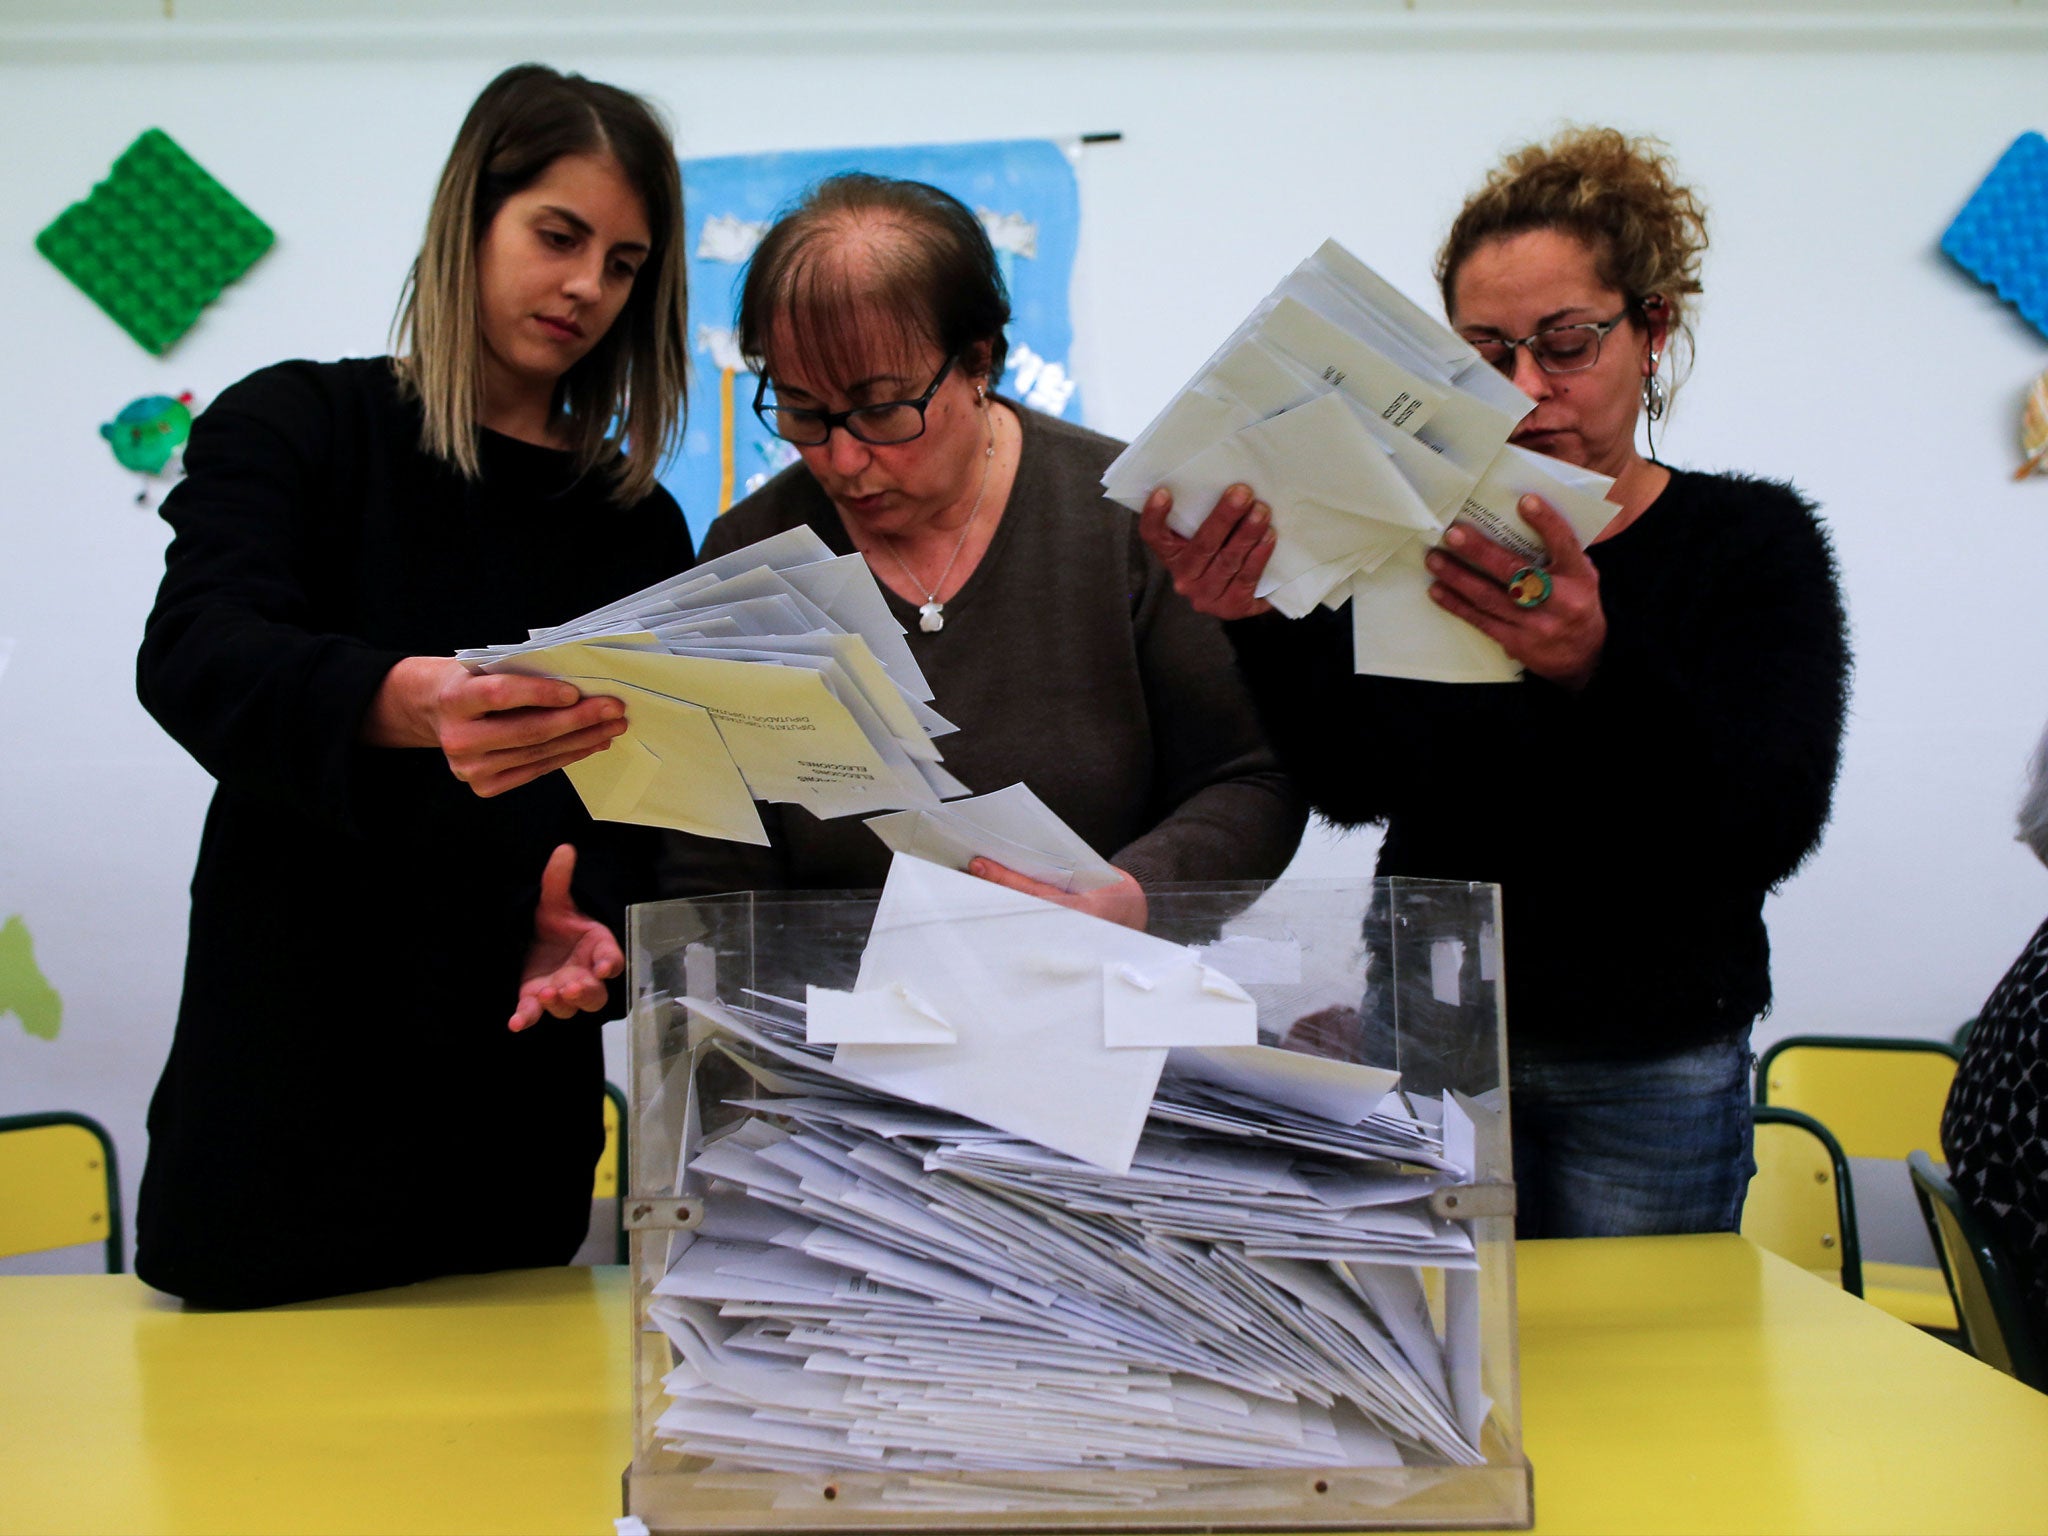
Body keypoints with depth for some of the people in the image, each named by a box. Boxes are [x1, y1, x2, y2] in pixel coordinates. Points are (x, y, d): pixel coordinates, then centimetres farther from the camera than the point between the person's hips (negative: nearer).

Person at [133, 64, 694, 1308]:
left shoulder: (639, 527, 10)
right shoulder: (293, 427, 0)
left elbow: (643, 804, 5)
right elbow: (193, 659, -19)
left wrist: (588, 922, -19)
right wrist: (403, 705, -40)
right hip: (281, 1095, -2)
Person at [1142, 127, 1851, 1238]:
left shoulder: (1753, 540, -4)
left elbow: (1769, 825, -20)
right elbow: (1358, 781, -14)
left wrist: (1596, 665, -37)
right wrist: (1262, 623, -32)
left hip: (1649, 1074, -1)